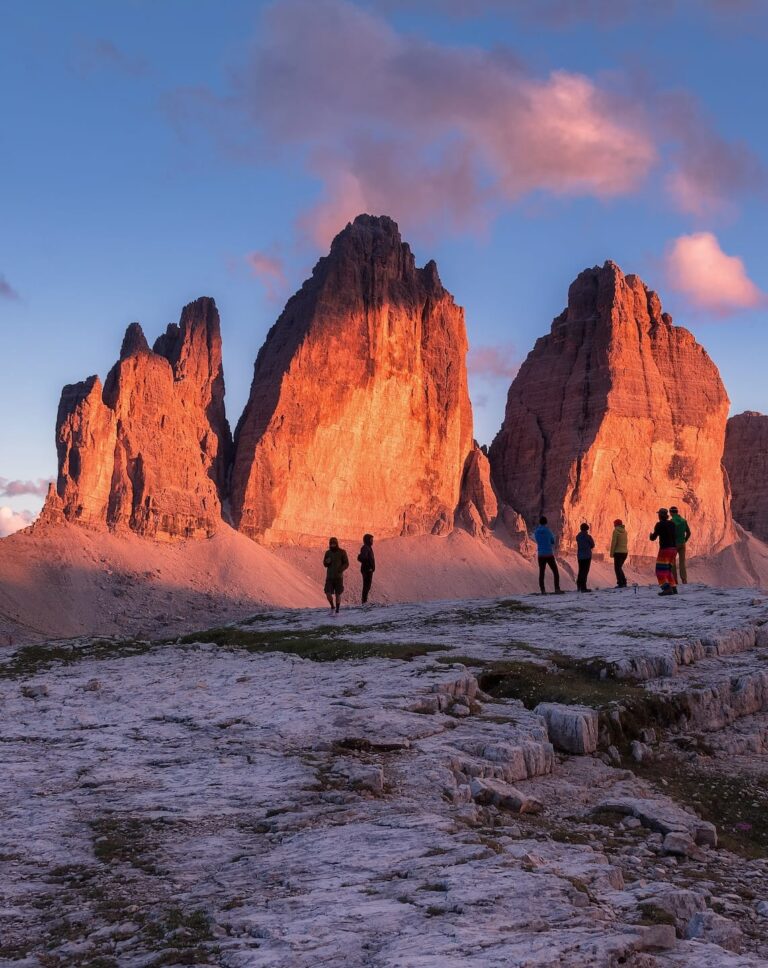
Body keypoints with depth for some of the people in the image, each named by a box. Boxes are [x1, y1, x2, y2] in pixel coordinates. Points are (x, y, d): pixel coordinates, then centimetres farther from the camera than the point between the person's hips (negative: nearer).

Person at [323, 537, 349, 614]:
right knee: (328, 594, -8)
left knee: (337, 594, 2)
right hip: (329, 576, 2)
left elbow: (346, 564, -6)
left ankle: (337, 611, 16)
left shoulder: (342, 552, -7)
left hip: (338, 576, -2)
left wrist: (340, 570, -25)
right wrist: (327, 561, -15)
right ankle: (332, 607, 17)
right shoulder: (328, 552, 3)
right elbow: (325, 564, 10)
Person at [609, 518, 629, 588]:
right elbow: (626, 542, 13)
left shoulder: (616, 531, -9)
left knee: (617, 568, -1)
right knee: (619, 567, 18)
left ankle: (621, 583, -7)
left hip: (618, 552, -7)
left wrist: (612, 553, -8)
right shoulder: (625, 531, 10)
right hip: (625, 552, 7)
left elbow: (613, 543, -12)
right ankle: (623, 582, 14)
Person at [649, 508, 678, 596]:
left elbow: (653, 538, -6)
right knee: (668, 569, 17)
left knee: (661, 570, -6)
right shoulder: (672, 524, 10)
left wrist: (651, 535, 16)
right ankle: (673, 588, 11)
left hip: (665, 549, -7)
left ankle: (667, 589, -20)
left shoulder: (659, 524, -8)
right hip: (673, 548, 7)